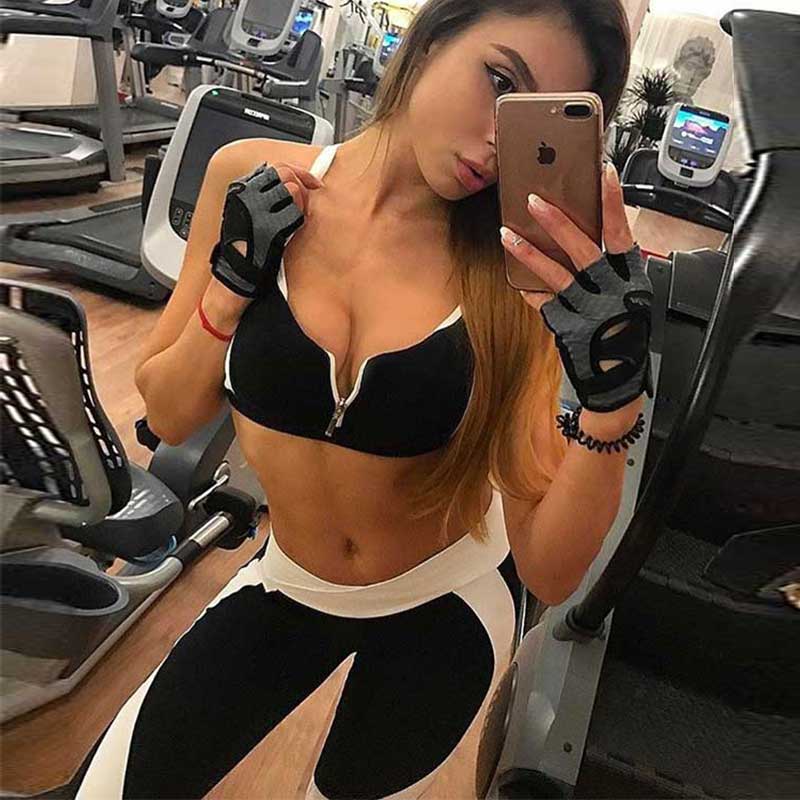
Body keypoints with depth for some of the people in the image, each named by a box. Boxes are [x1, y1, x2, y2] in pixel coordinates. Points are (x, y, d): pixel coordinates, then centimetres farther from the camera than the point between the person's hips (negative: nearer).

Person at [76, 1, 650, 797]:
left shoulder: (516, 266, -21)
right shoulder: (253, 182, -15)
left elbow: (549, 571, -22)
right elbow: (168, 418, -7)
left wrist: (612, 400, -38)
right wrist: (231, 287, -22)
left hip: (446, 600, -1)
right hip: (288, 585, 2)